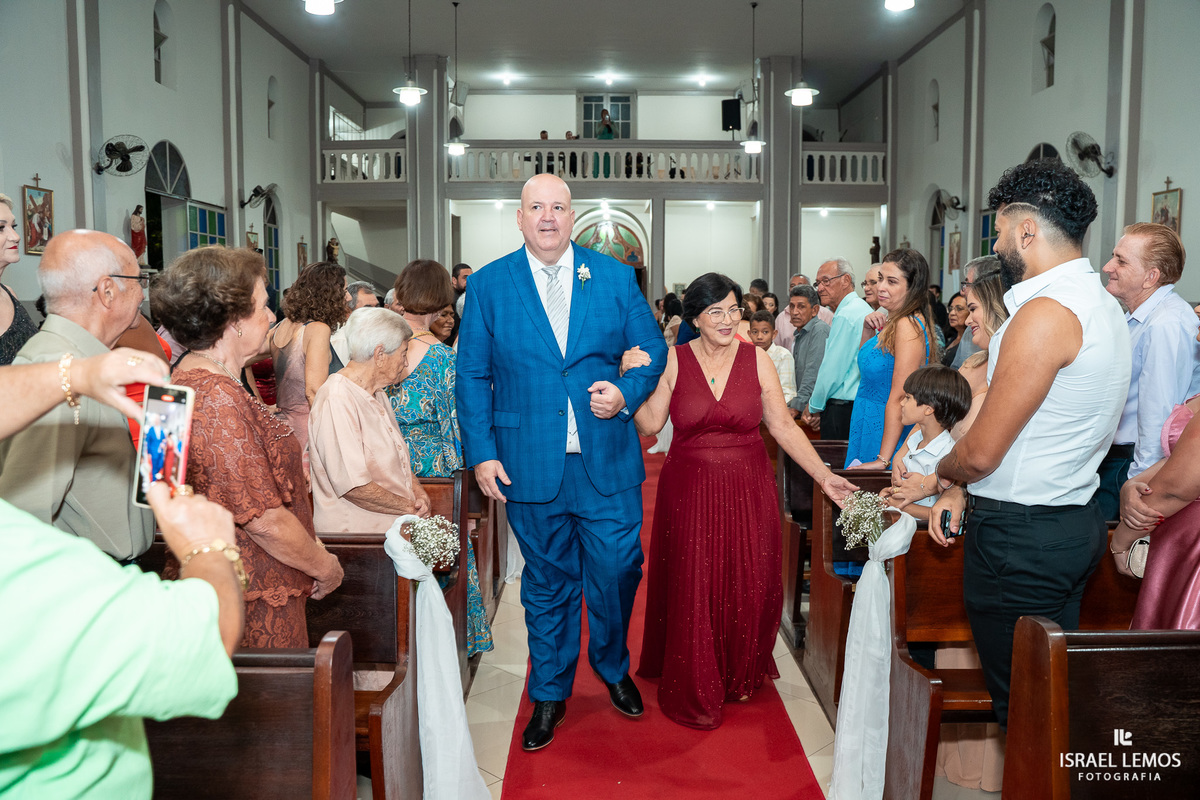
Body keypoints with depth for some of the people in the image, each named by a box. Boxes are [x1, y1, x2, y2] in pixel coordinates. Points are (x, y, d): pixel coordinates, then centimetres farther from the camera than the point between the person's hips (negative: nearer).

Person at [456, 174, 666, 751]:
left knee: (618, 571, 7)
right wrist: (481, 453, -5)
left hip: (608, 463, 1)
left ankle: (613, 668, 37)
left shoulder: (615, 277, 5)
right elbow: (472, 375, 2)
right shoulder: (488, 285, 2)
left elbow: (654, 349, 9)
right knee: (548, 583, 11)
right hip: (531, 465, -1)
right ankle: (549, 695, 30)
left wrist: (627, 393, -11)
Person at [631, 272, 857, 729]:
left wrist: (825, 477, -4)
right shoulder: (674, 361, -1)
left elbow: (783, 426, 1)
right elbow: (649, 424, -7)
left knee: (749, 588, 4)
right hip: (689, 494, -1)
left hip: (748, 493, 1)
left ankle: (741, 677, 30)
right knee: (692, 592, 3)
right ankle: (694, 692, 22)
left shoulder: (757, 360, 1)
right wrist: (632, 380, -20)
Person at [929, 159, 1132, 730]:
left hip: (1020, 538, -10)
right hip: (1076, 524, 10)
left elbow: (981, 453, -20)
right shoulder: (1102, 305, 11)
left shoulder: (1044, 314, -21)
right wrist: (958, 488, 11)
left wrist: (945, 472, 3)